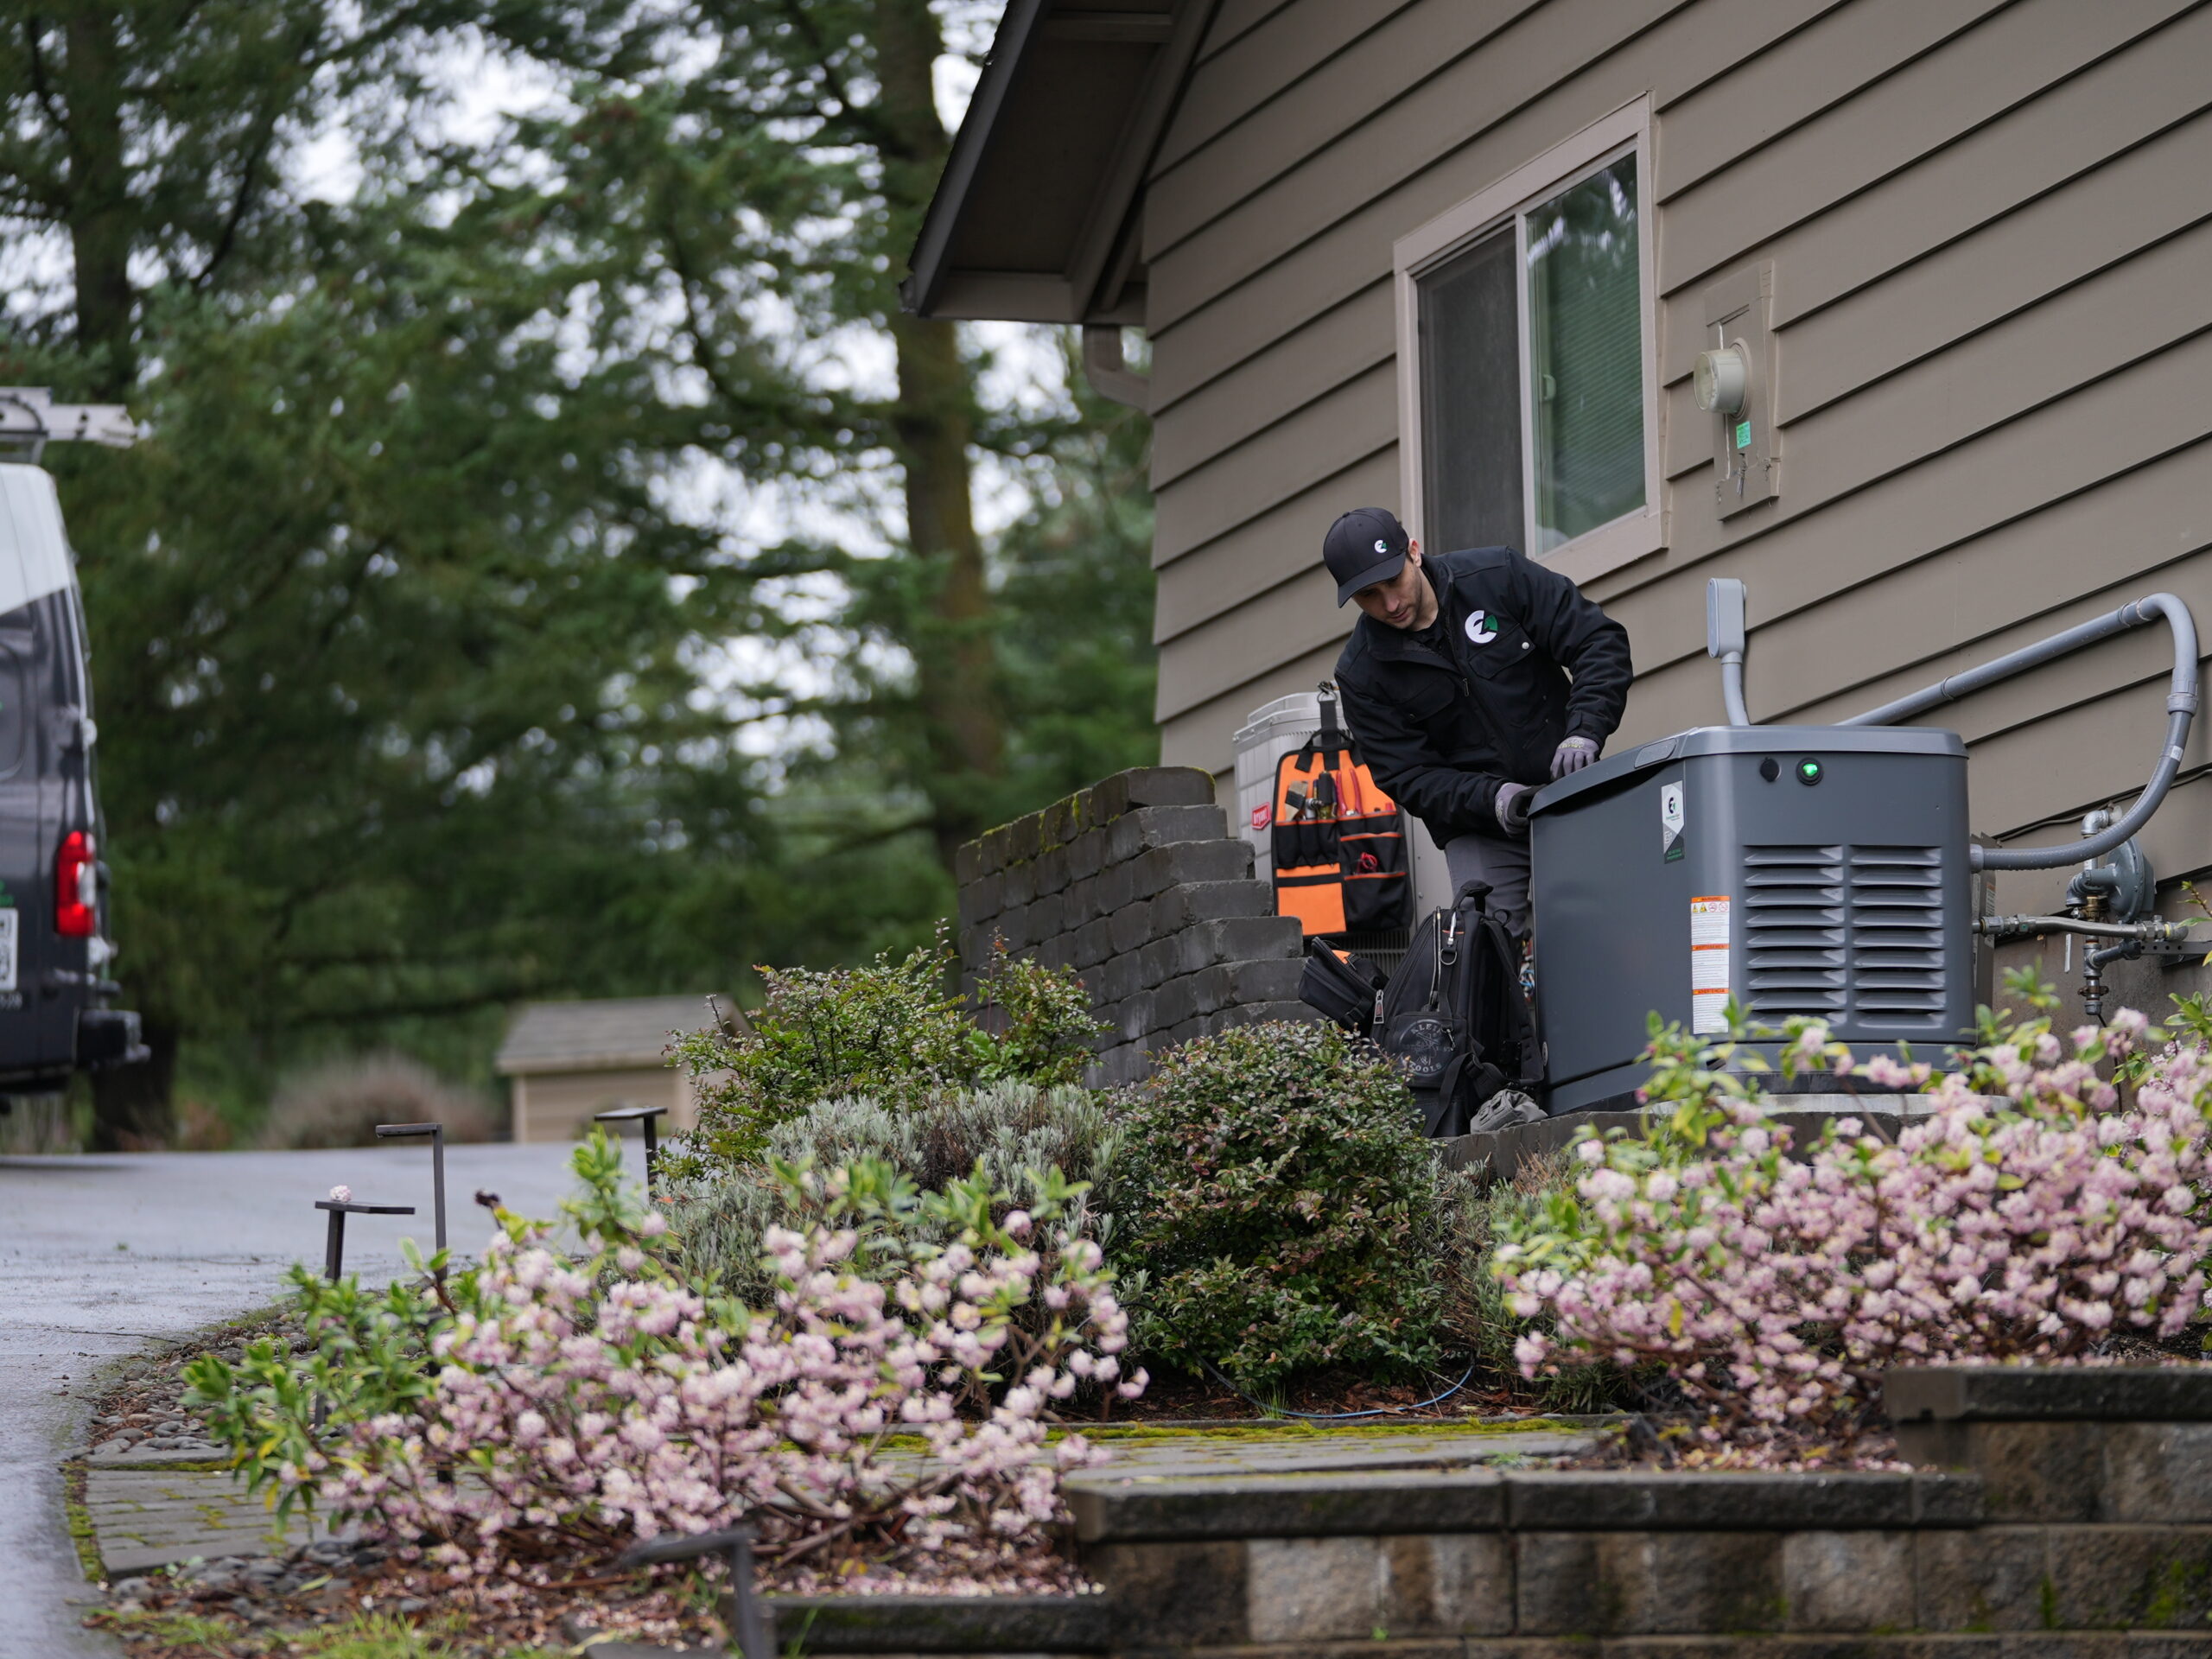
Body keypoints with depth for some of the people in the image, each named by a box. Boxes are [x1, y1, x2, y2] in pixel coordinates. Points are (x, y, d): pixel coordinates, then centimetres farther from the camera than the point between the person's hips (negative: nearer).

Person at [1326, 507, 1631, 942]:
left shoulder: (1497, 577, -7)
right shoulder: (1362, 673, -5)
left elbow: (1599, 641, -7)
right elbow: (1407, 776, -7)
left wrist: (1585, 731, -23)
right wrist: (1492, 799, -24)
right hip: (1477, 832, 0)